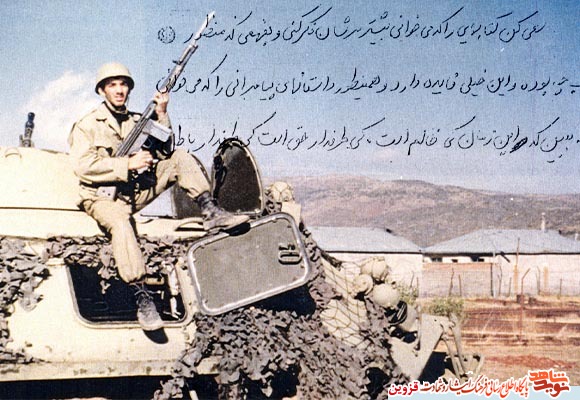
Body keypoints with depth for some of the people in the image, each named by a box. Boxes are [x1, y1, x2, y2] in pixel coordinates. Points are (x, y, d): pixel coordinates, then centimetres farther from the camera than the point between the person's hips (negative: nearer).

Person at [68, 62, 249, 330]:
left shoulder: (138, 121, 15)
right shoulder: (87, 125, 0)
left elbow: (164, 152, 4)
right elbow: (83, 167, -14)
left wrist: (161, 115, -7)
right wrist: (128, 164, -19)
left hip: (135, 191, 5)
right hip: (103, 197, -5)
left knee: (181, 158, -8)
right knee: (120, 225, -40)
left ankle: (211, 213, -19)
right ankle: (142, 297, -42)